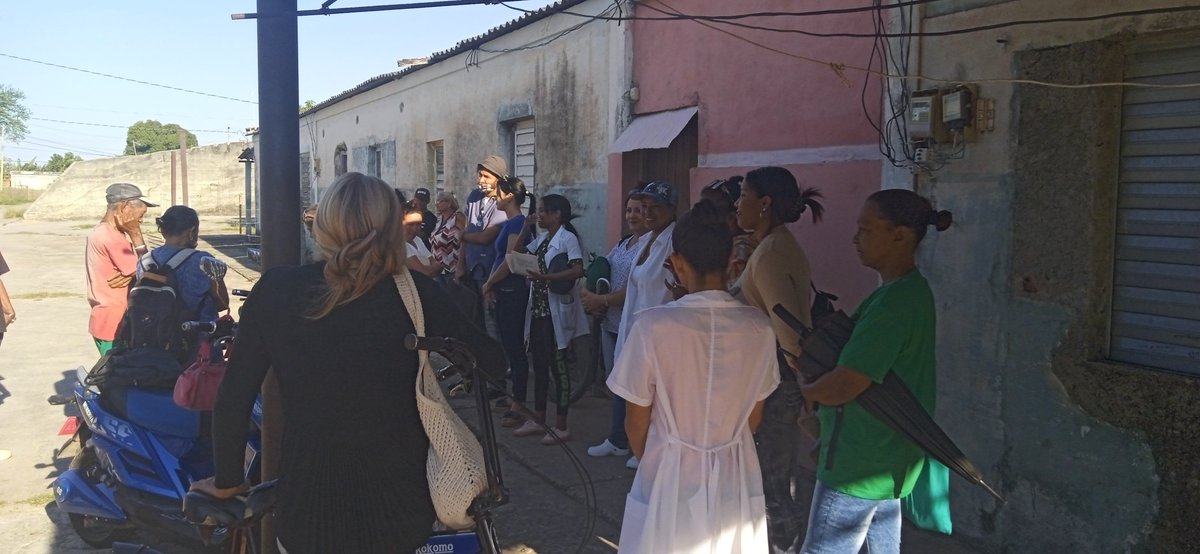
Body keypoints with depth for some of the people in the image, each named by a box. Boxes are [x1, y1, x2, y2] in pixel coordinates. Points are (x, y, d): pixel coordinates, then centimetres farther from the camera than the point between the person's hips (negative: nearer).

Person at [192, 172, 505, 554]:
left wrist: (227, 482, 13)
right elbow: (494, 362, 2)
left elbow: (233, 399, -3)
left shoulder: (275, 290, -7)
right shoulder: (415, 293, -9)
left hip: (308, 513, 1)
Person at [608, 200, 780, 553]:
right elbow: (753, 419, 4)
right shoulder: (759, 328, -9)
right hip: (736, 484, 3)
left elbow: (637, 423, -7)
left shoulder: (652, 325, -18)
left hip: (671, 483, -3)